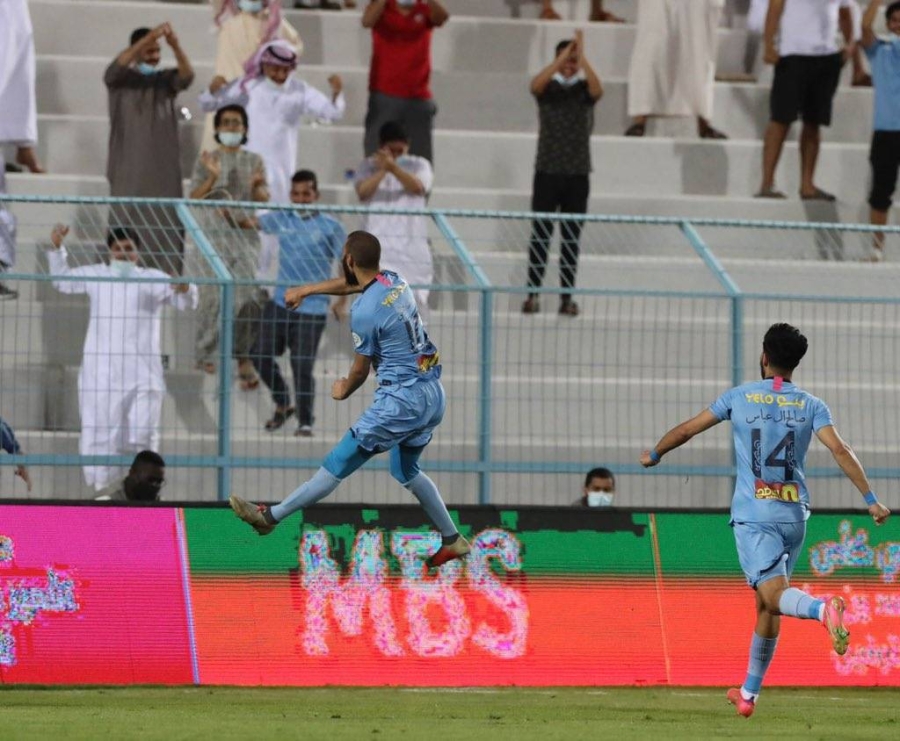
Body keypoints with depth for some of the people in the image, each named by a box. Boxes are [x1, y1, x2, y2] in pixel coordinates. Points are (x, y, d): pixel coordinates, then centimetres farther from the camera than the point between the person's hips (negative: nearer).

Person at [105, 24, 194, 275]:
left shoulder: (165, 81, 9)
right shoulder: (120, 80, 3)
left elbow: (186, 76, -11)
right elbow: (117, 65, -20)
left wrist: (176, 46, -31)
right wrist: (148, 38, -32)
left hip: (162, 167, 2)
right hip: (129, 167, -2)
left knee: (165, 223, -3)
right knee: (128, 220, -6)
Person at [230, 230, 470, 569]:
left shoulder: (364, 311, -18)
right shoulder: (395, 281, 7)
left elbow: (361, 369, -6)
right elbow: (349, 284, 27)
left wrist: (344, 390, 16)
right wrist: (306, 290, 40)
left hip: (402, 401, -8)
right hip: (434, 394, 8)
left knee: (338, 464, -1)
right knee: (405, 470, 28)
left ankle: (271, 516, 5)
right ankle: (452, 540, 31)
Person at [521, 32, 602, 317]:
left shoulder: (584, 89, 7)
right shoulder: (548, 88, 6)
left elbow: (597, 90, -17)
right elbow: (536, 84, -18)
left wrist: (582, 57, -23)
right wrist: (564, 56, -24)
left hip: (577, 175, 1)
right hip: (547, 171, -1)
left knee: (571, 239, 2)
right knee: (540, 235, -2)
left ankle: (567, 297, 3)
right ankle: (533, 293, -2)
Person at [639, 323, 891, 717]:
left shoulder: (739, 397, 5)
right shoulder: (811, 405, 6)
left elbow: (686, 430, 12)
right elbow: (840, 451, -8)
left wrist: (653, 455, 29)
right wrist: (870, 499, -7)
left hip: (753, 515, -3)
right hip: (794, 514, 3)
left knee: (775, 593, -17)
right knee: (767, 605, 15)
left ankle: (822, 608, -51)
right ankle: (749, 693, 23)